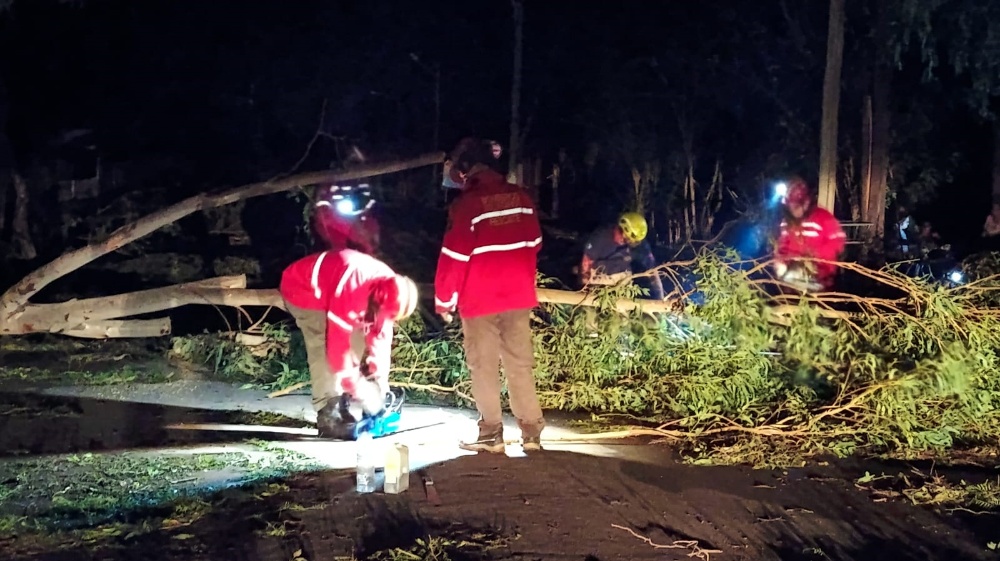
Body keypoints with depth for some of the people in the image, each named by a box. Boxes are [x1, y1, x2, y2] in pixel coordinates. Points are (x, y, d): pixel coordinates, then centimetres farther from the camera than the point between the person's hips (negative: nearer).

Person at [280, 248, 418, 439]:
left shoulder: (387, 287, -17)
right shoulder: (350, 289, -41)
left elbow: (380, 335, -7)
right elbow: (339, 344, -38)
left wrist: (380, 382, -13)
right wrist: (359, 391, -33)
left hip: (328, 291, 8)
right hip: (303, 290, -8)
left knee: (357, 342, 0)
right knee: (325, 349, -21)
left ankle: (340, 407, 6)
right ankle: (328, 416, -18)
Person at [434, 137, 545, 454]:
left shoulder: (467, 203, -13)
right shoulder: (521, 198, 3)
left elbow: (454, 257, -12)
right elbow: (534, 245, 12)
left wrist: (443, 299, 0)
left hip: (480, 300, -4)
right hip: (518, 297, 5)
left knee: (484, 368, 5)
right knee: (521, 365, 10)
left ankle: (491, 434, 9)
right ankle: (532, 432, 11)